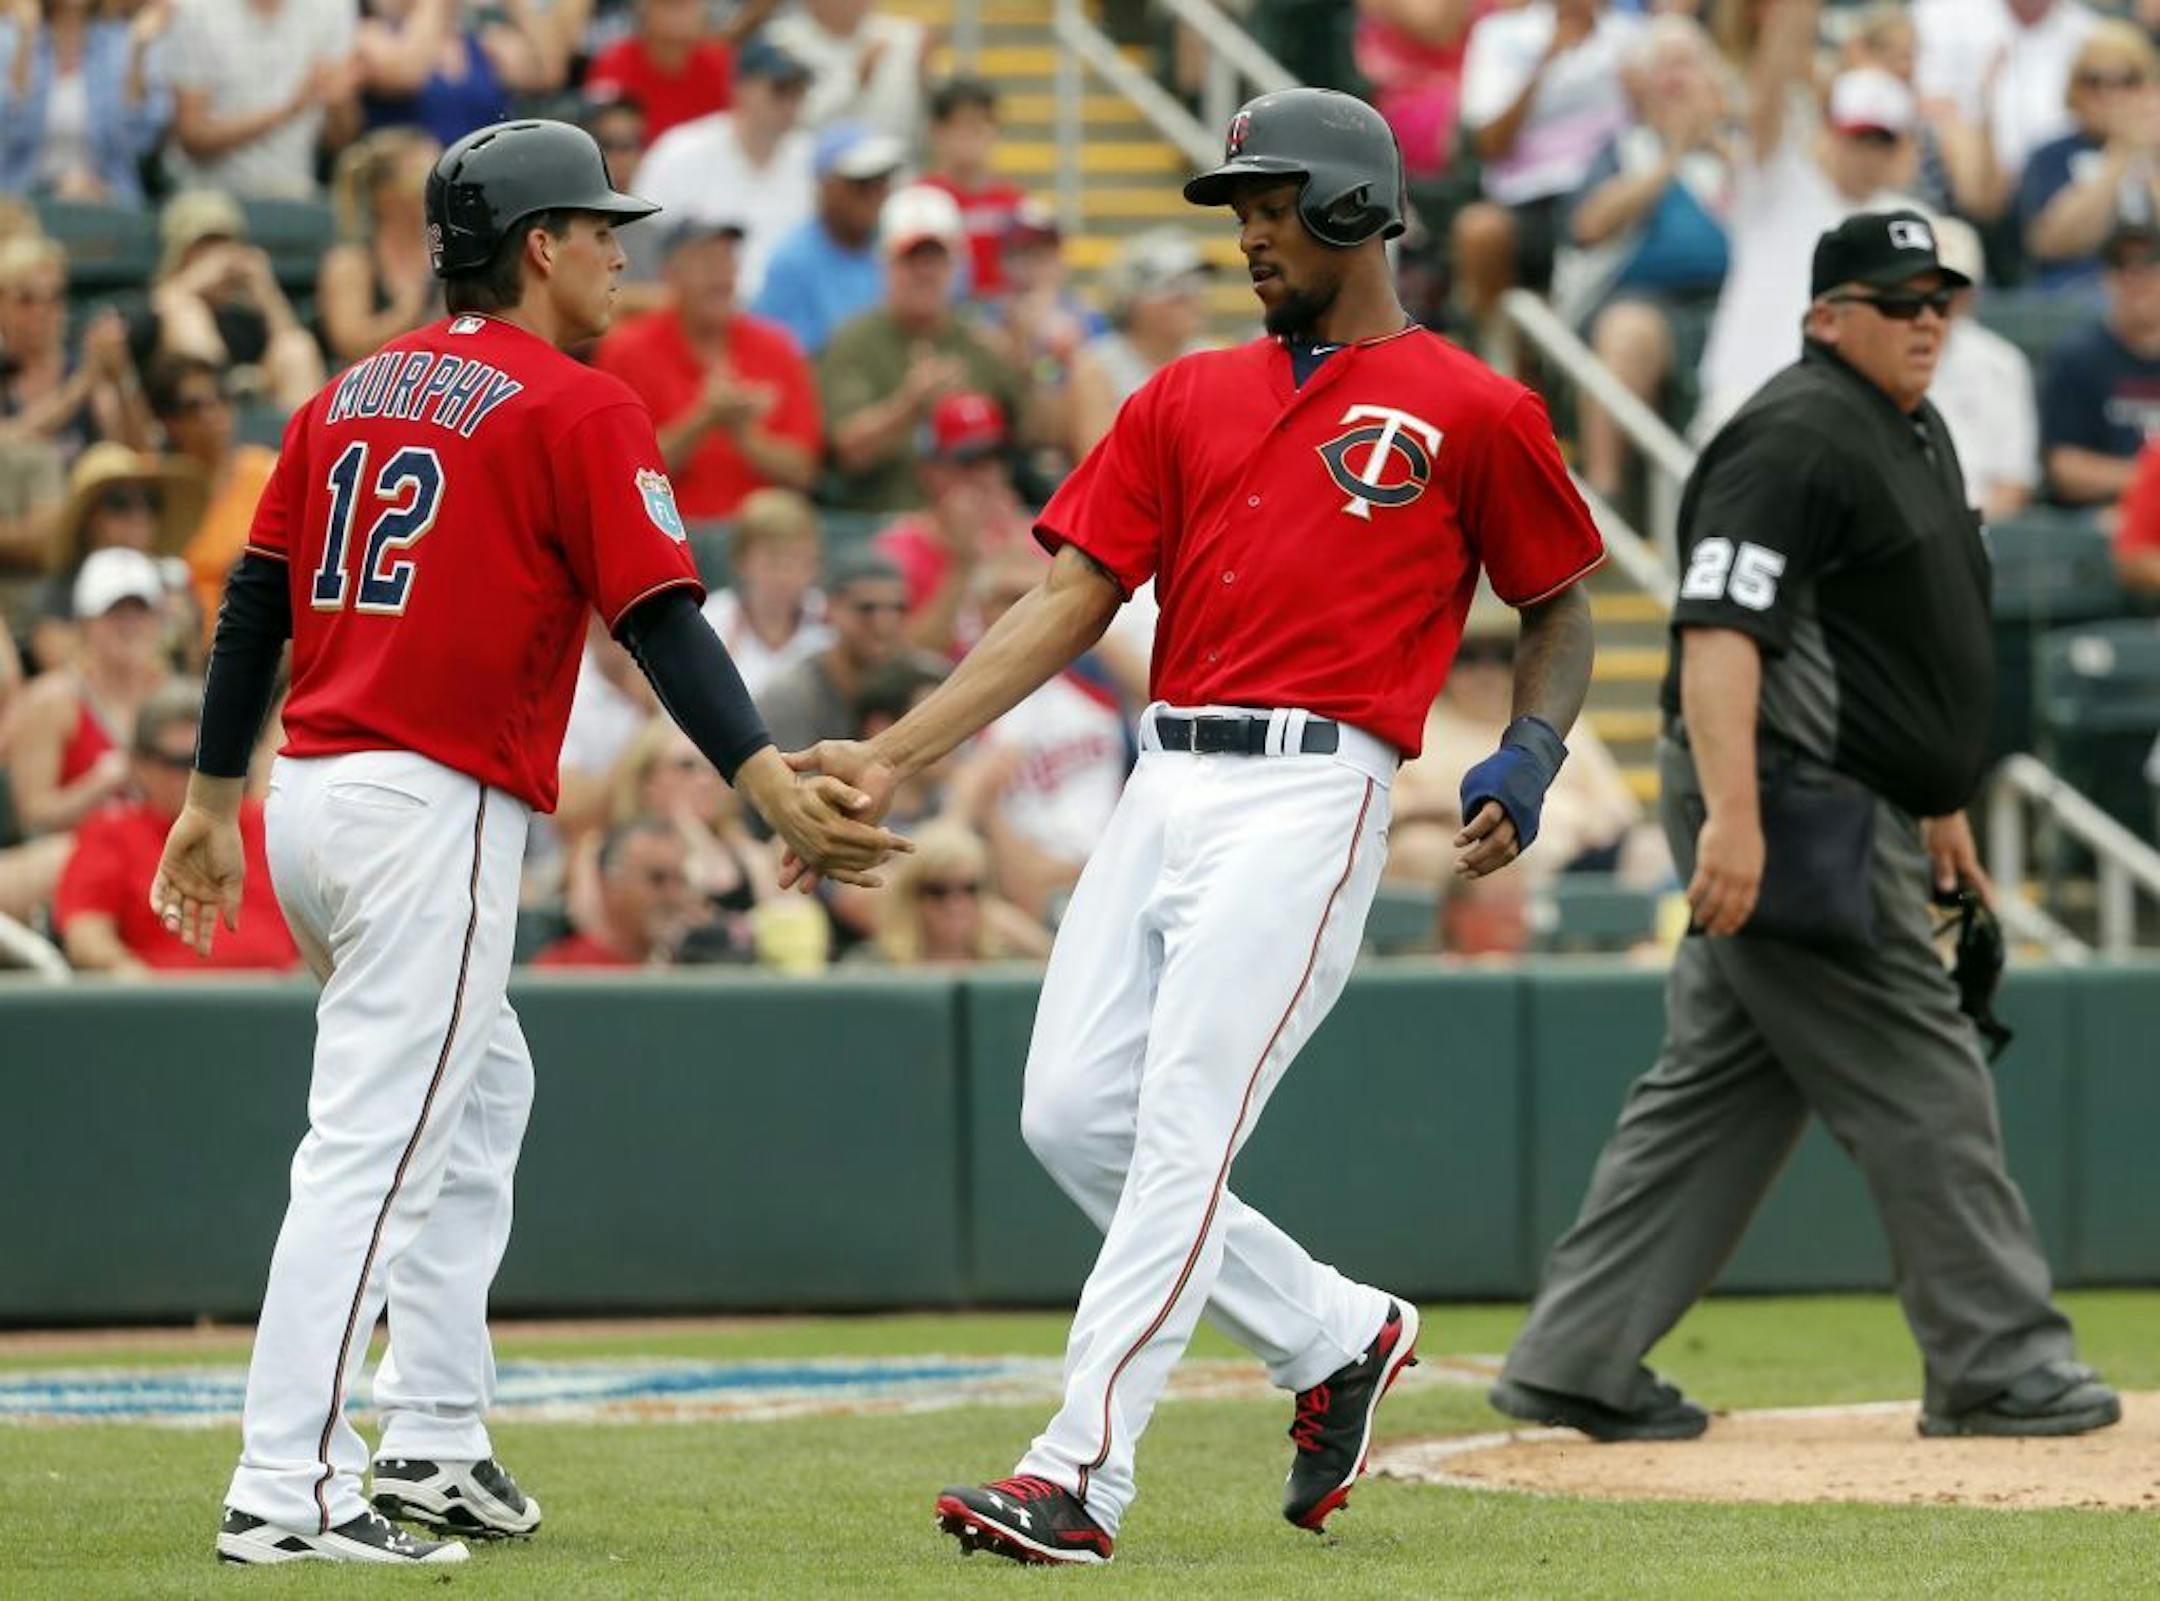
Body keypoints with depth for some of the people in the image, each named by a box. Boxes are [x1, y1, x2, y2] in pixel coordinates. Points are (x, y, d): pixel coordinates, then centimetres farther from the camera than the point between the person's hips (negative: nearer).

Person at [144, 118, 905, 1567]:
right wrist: (768, 784, -23)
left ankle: (436, 1447, 21)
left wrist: (213, 803, 19)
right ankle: (288, 1493, -14)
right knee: (373, 1151, -10)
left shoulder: (354, 397, 15)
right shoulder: (579, 412, -6)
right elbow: (664, 620, -16)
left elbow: (254, 604, 15)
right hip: (436, 809, -8)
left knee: (480, 1095, 23)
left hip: (311, 795, 8)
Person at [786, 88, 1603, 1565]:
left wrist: (1530, 762, -9)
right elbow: (1070, 603, 12)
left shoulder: (1475, 414, 3)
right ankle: (1339, 1338, 20)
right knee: (1072, 1115, 2)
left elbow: (1560, 609, 11)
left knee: (1181, 1129, -15)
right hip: (1165, 789, 7)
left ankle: (1084, 1475, -17)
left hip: (1310, 799, -7)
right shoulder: (1189, 400, 17)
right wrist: (890, 759, 2)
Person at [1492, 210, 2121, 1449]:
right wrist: (1730, 813, -33)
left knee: (1719, 1090, 10)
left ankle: (1578, 1359, 12)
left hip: (1856, 816, 10)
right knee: (1922, 1086, -6)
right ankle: (1997, 1366, 0)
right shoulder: (1797, 439, -14)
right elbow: (1719, 628, -24)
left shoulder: (1917, 434, 19)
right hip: (1790, 805, -10)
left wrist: (1943, 812, 27)